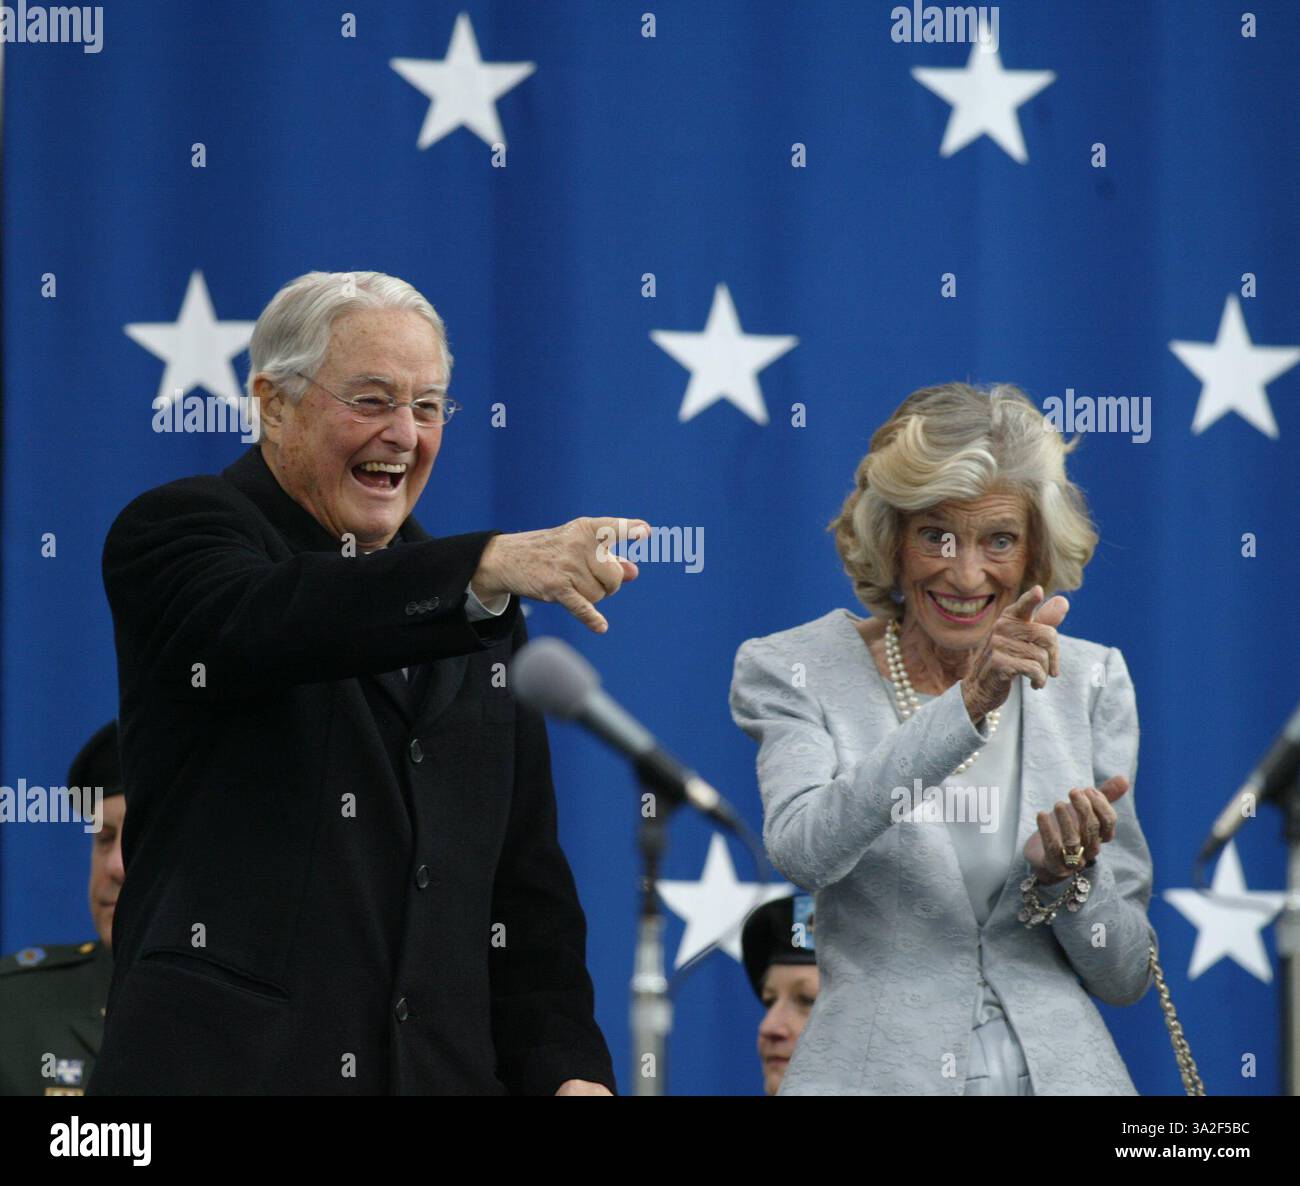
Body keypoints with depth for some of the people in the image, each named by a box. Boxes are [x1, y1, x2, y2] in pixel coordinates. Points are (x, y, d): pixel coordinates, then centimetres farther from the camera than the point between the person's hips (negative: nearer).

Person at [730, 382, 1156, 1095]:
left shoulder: (1090, 682, 11)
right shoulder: (798, 672, 4)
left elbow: (1124, 978, 12)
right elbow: (802, 849, -16)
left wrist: (1064, 876, -7)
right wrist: (967, 706, -23)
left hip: (1061, 1071, 1)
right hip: (875, 1072, -1)